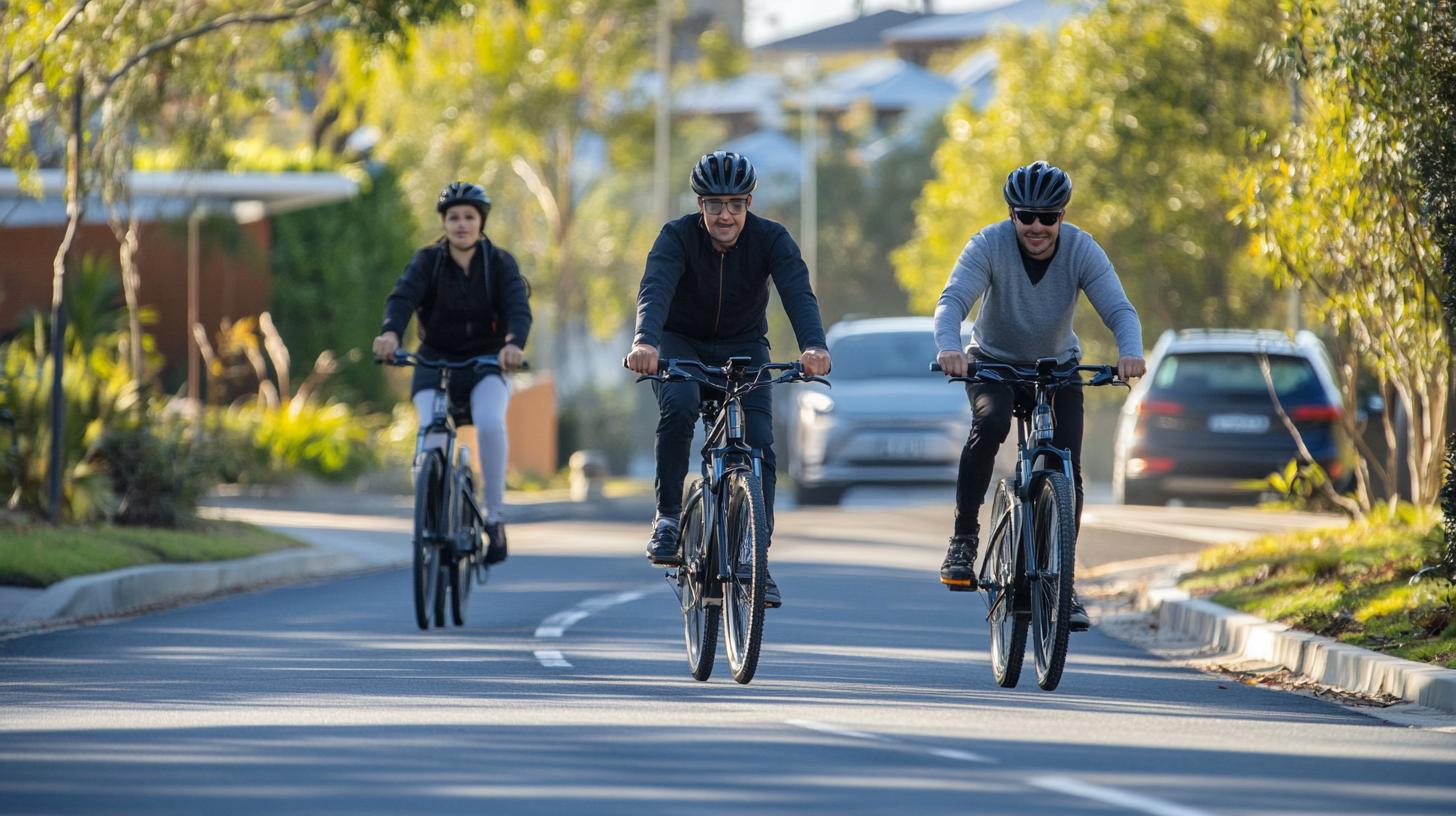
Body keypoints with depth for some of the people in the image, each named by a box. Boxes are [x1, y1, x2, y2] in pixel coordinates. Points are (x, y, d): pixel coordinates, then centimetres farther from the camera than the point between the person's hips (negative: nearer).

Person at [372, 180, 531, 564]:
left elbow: (518, 307, -21)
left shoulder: (500, 263, -5)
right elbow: (402, 297, -24)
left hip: (485, 367, -1)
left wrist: (514, 343, -44)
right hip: (435, 365, 1)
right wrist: (390, 333, -46)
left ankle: (495, 518, -19)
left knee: (490, 422, -32)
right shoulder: (428, 262, -5)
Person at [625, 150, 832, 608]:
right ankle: (668, 516, -19)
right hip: (681, 342, -2)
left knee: (759, 442, -15)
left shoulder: (771, 239, -19)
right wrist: (645, 342, -59)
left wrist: (813, 346, -54)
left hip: (743, 347, 2)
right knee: (679, 403, -33)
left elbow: (798, 294, -33)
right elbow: (655, 291, -38)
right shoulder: (678, 237, -22)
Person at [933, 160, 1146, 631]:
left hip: (1057, 365, 2)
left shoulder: (1082, 251, -19)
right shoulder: (989, 245, -23)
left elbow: (1119, 309, -28)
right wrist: (948, 347, -57)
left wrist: (1130, 352, -50)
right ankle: (963, 539, -22)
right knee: (990, 424, -33)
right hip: (994, 362, -2)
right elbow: (954, 299, -35)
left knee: (1068, 468, -10)